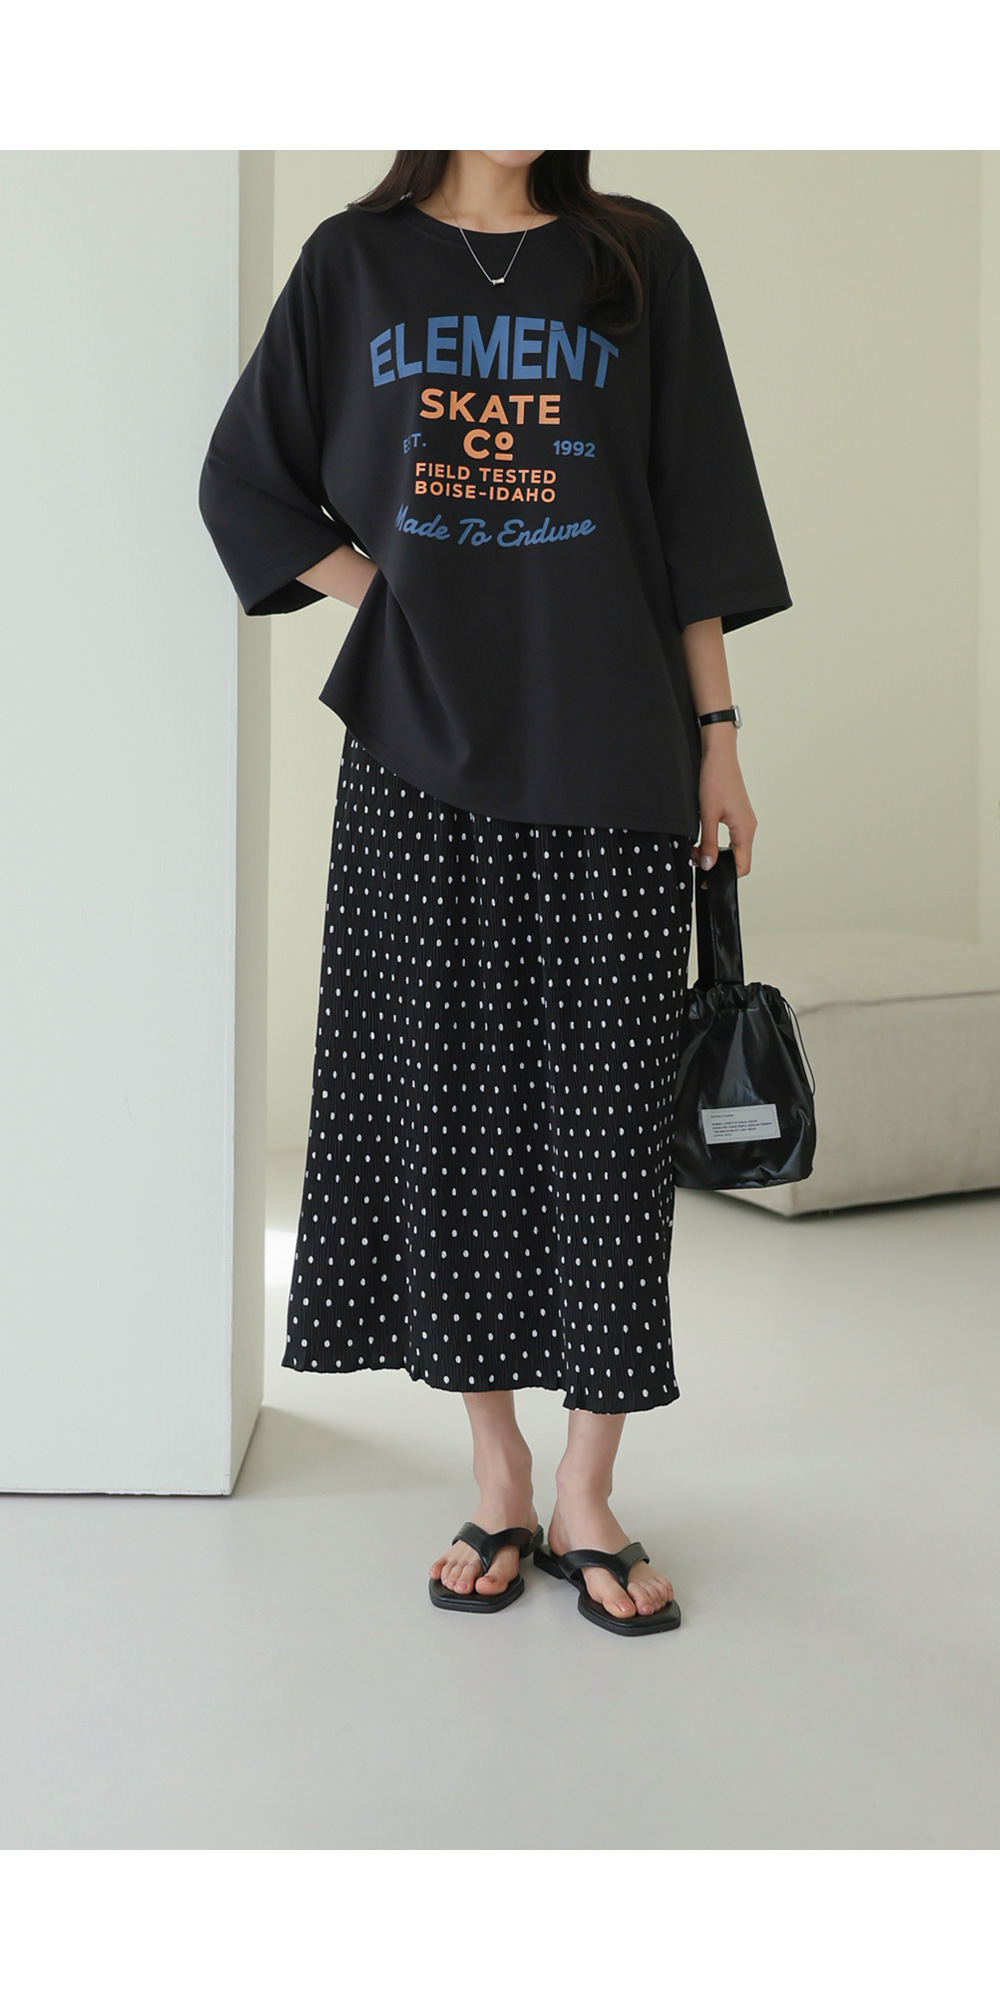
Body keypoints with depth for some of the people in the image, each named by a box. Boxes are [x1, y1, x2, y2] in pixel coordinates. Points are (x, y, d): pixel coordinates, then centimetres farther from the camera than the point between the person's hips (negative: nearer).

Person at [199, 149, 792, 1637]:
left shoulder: (640, 259, 9)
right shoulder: (356, 260, 10)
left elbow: (694, 513, 7)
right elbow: (246, 478, 15)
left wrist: (716, 733, 2)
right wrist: (387, 593, 1)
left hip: (611, 758, 0)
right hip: (421, 754, 1)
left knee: (606, 1109, -1)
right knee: (445, 1101, 2)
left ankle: (586, 1500, 9)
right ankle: (498, 1483, 14)